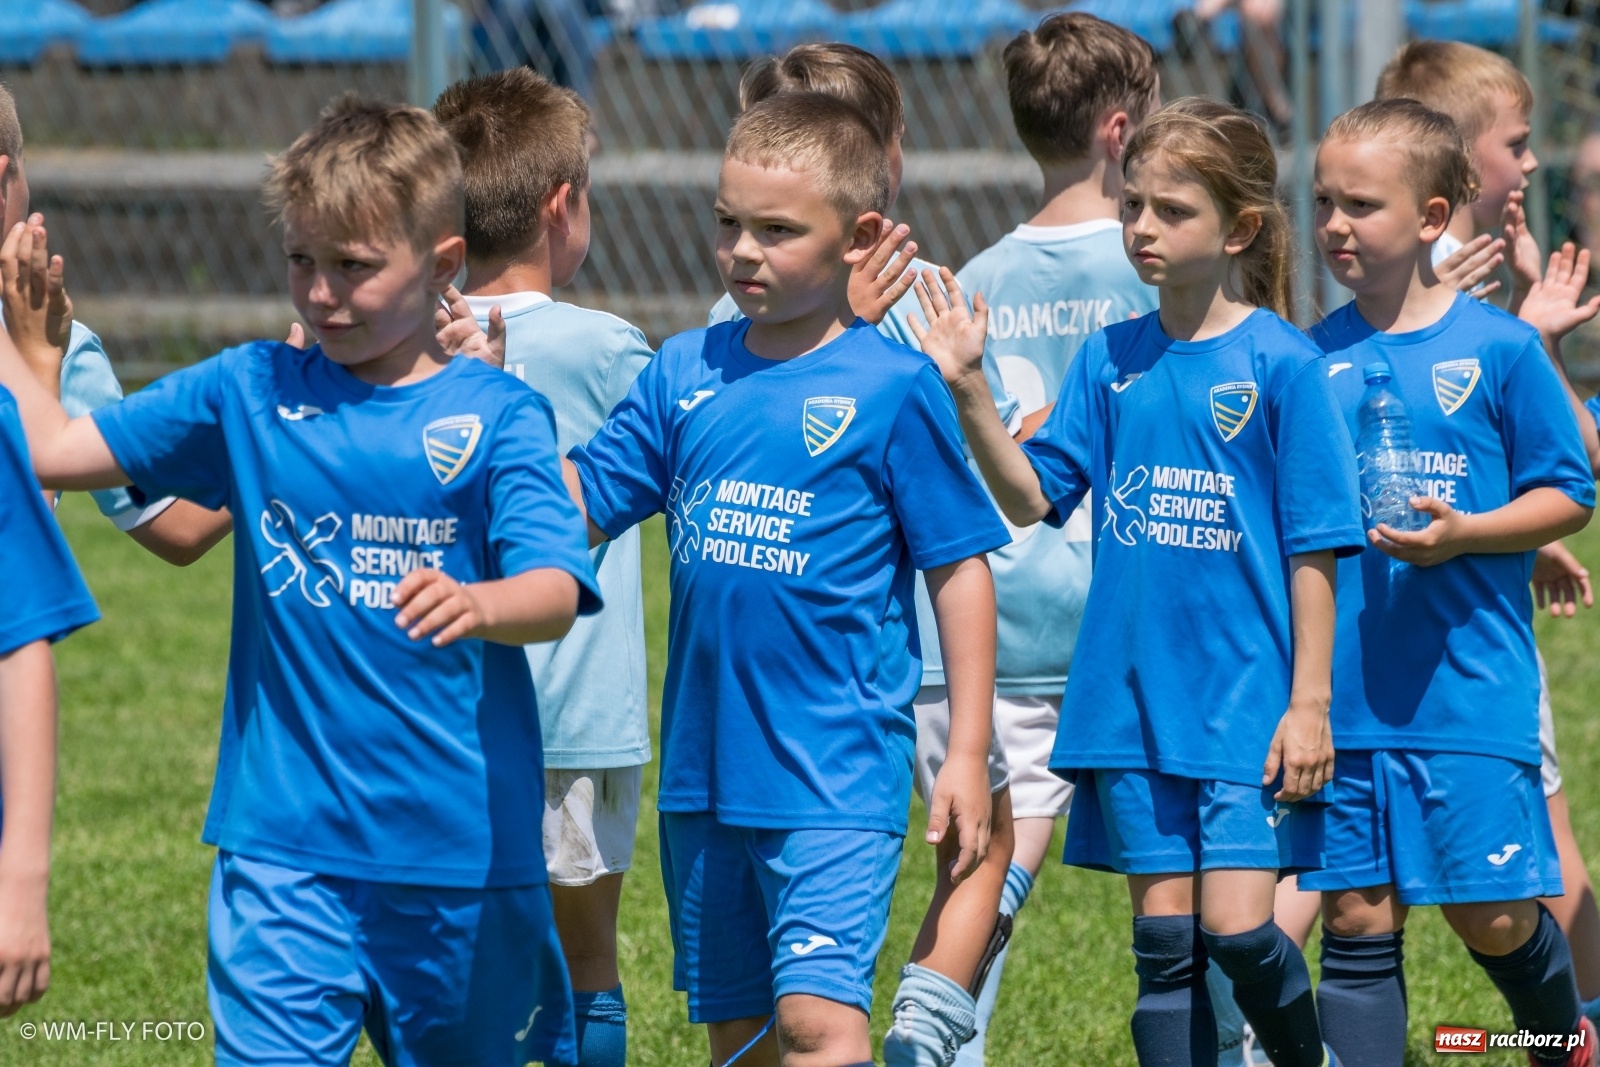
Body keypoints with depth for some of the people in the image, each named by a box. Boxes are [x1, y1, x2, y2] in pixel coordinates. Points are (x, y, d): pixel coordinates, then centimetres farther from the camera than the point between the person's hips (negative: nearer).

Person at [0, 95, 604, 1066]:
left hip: (460, 842, -1)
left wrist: (474, 605, -39)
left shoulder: (497, 415, -5)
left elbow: (555, 593, -18)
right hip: (282, 844, 1)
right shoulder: (251, 393, 5)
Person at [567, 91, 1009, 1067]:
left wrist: (968, 752, -5)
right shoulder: (685, 373, 7)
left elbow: (960, 568, -3)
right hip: (705, 769, 6)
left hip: (835, 775, -6)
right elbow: (582, 503, 8)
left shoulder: (895, 388, -6)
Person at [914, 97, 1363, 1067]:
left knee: (1236, 928, -11)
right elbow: (1034, 498, 4)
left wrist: (1309, 704, -9)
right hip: (1134, 697, 4)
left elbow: (1314, 550, -6)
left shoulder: (1281, 365, -6)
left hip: (1246, 700, -4)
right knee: (1165, 939, 6)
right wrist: (968, 390, -8)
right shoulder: (1111, 360, 7)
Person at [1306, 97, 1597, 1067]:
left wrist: (1463, 534, -16)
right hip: (1342, 691, 3)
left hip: (1470, 686, -3)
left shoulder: (1500, 347, -3)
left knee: (1493, 915, 1)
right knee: (1357, 917, 3)